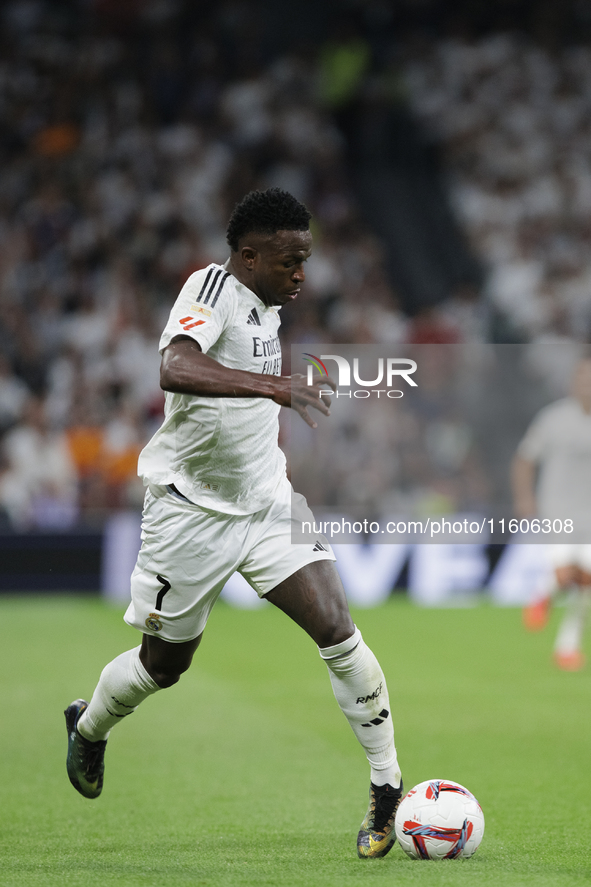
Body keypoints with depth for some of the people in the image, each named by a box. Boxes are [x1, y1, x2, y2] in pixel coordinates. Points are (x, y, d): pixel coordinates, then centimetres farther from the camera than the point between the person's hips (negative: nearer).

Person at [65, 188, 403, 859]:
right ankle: (88, 727, 43)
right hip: (191, 512, -6)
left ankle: (387, 790, -6)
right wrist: (275, 386, -51)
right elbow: (175, 369, -42)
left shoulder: (265, 303, 5)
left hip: (267, 501, 6)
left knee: (337, 632, -13)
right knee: (163, 665, 11)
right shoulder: (211, 288, -20)